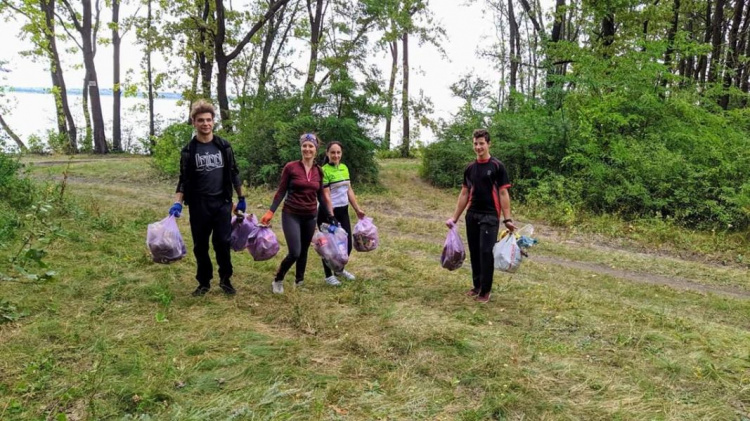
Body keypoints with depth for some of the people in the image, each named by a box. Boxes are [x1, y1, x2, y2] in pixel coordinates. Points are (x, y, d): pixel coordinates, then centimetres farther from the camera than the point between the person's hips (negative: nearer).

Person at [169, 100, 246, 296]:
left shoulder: (224, 146, 2)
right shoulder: (188, 150, -1)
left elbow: (234, 174, 9)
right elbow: (184, 180, 2)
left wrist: (241, 198, 11)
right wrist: (177, 203, -11)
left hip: (222, 204, 0)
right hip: (198, 206, 0)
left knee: (223, 243, 2)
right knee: (200, 246, 7)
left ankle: (225, 280, 19)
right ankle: (204, 282, 22)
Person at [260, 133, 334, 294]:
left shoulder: (318, 171, 4)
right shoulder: (290, 167, -8)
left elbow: (321, 196, 12)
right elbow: (281, 191, -5)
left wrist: (330, 215, 9)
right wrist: (270, 211, -12)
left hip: (310, 217, 4)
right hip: (291, 215, -4)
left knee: (304, 251, 12)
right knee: (294, 252, -13)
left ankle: (299, 282, 30)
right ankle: (277, 280, 11)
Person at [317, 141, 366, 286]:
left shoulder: (344, 168, 8)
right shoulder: (324, 170, -15)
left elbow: (349, 191, 14)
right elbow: (326, 195, -19)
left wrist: (357, 209, 14)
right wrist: (331, 216, -24)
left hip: (343, 211, 7)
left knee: (347, 244, 11)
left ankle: (339, 269, 34)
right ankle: (328, 275, 21)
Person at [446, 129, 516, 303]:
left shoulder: (497, 166, -5)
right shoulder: (469, 168, 9)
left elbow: (503, 193, -6)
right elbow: (464, 194, 12)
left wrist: (507, 219, -13)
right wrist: (454, 217, 9)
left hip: (490, 216, -5)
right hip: (472, 216, 5)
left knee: (486, 252, -6)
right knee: (474, 252, 10)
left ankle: (485, 291, 5)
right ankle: (477, 286, 23)